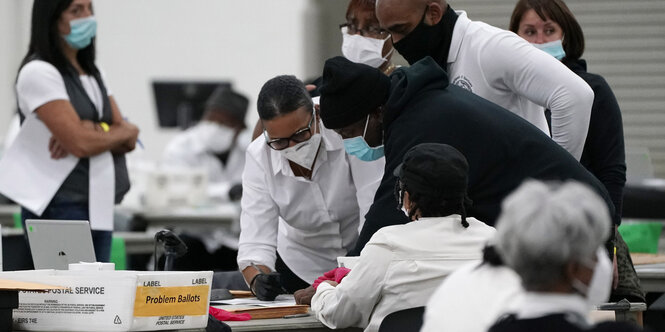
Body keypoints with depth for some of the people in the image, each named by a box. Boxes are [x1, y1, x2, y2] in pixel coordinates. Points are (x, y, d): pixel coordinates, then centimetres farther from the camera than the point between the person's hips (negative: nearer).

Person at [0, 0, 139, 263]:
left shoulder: (92, 73, 16)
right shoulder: (39, 72, -10)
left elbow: (128, 141, 8)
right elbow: (80, 143, -18)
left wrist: (95, 131, -13)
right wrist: (125, 131, -1)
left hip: (99, 208, 8)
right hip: (58, 210, -8)